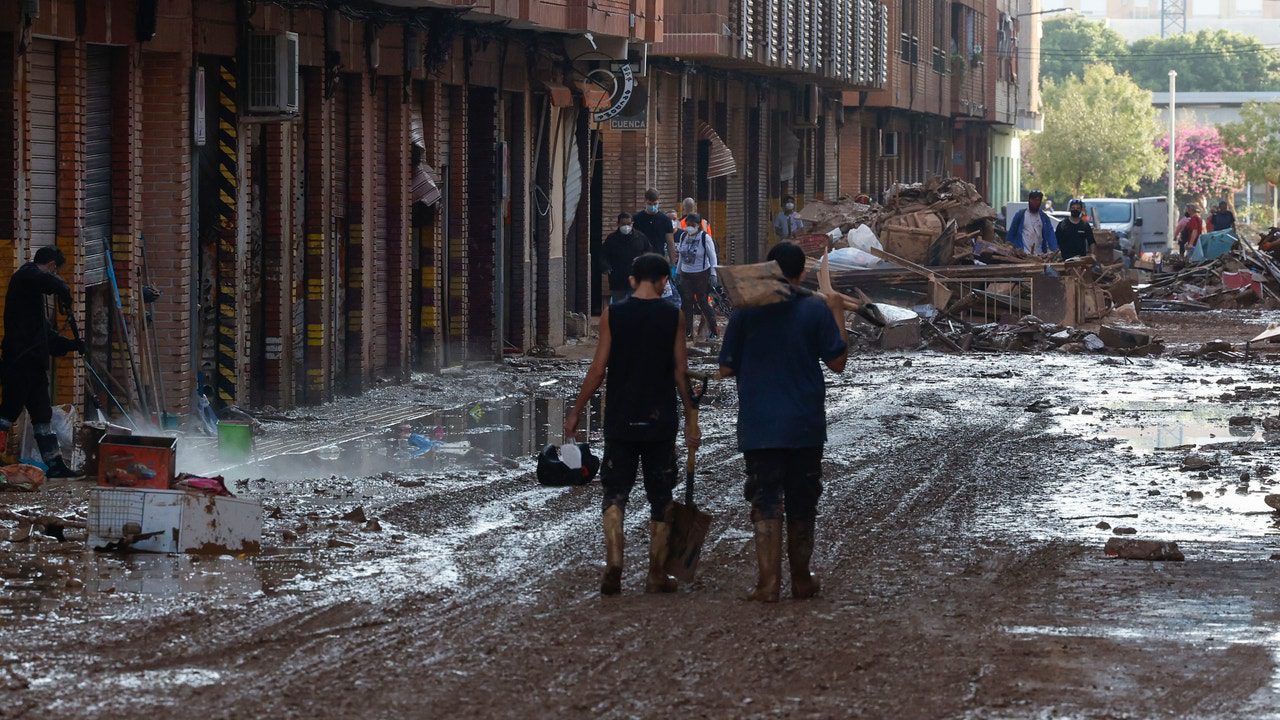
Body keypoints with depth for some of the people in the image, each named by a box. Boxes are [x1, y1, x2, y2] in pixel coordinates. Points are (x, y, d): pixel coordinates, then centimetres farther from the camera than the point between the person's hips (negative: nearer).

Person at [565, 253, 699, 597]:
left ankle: (613, 564, -14)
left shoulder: (612, 314, -3)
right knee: (661, 500, 10)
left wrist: (575, 412, 5)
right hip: (661, 422, 0)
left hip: (620, 421, 0)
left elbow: (598, 371, -4)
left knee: (615, 496, 5)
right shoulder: (673, 316, -2)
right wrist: (691, 419, 7)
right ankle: (657, 574, 13)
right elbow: (680, 372, -2)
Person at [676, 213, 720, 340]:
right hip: (686, 275, 5)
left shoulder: (705, 238, -9)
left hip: (702, 275, -5)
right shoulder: (683, 237, 7)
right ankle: (688, 331, 11)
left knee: (703, 303, -4)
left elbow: (712, 257, -6)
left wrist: (713, 274, -11)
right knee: (686, 303, 3)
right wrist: (678, 272, 18)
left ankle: (713, 331, 6)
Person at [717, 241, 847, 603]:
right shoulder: (817, 309, -4)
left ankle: (768, 580, -9)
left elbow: (726, 369, 1)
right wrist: (839, 316, 10)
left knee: (765, 503, 1)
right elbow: (838, 362, 1)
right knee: (802, 504, 12)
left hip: (758, 426, -1)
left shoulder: (746, 311, -3)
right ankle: (801, 579, 19)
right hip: (805, 425, 1)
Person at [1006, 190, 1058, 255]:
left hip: (1039, 254, 2)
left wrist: (1054, 250, -17)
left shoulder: (1044, 217, 9)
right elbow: (1011, 233, 7)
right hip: (1023, 254, -2)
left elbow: (1050, 235, -1)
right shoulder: (1020, 215, 4)